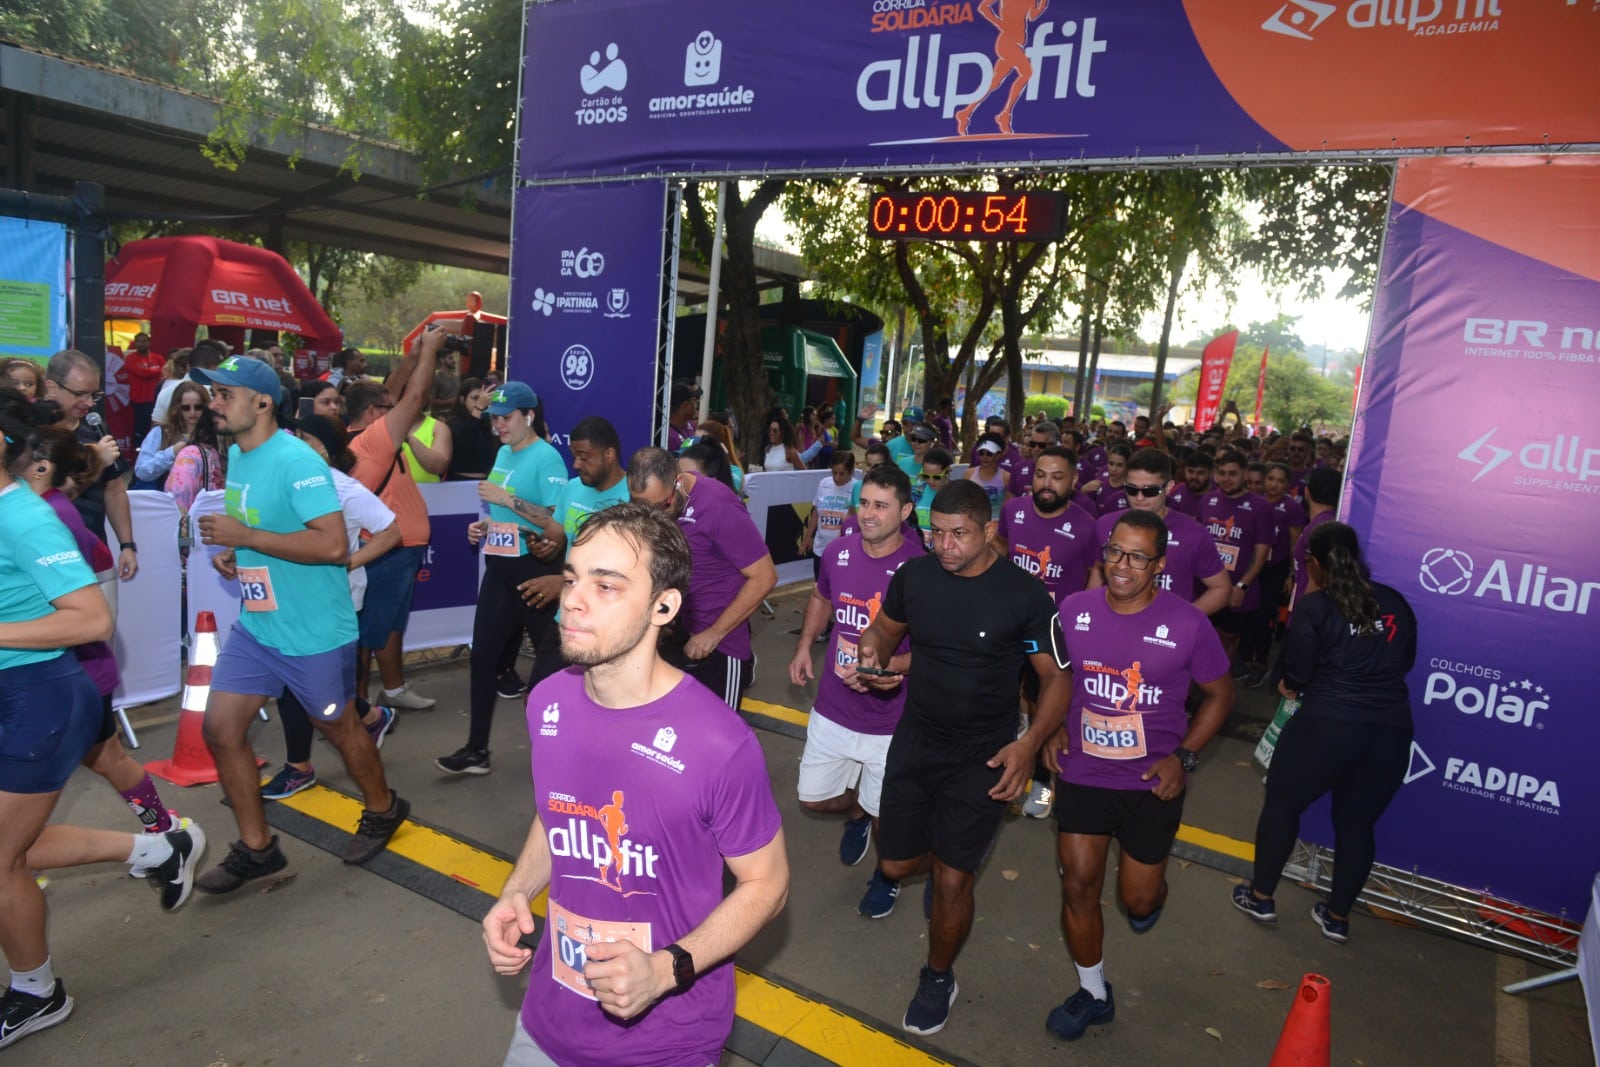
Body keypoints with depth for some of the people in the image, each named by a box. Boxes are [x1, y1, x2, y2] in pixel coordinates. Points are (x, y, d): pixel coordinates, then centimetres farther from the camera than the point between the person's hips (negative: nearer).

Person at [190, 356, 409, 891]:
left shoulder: (296, 460, -22)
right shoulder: (236, 455, 7)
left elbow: (333, 544, -30)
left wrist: (245, 537, -26)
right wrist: (231, 553, 3)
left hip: (314, 631, -8)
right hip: (255, 623, 8)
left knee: (338, 726, 10)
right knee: (220, 728, 6)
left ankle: (382, 810, 37)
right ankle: (256, 847, 23)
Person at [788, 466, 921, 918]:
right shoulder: (837, 551, -5)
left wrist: (886, 667, -29)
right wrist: (804, 646, 7)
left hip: (889, 719, -4)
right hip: (832, 709, 5)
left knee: (884, 814, 14)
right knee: (814, 796, 17)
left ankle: (888, 873, 47)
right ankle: (855, 813, 52)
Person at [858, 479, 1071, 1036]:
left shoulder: (1025, 594, -18)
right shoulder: (914, 575, -8)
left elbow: (1057, 677, -10)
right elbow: (886, 628, 11)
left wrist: (1028, 744, -24)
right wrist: (873, 656, -12)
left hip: (983, 758, -3)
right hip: (915, 740, 4)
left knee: (951, 880, 2)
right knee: (896, 864, 11)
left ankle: (938, 978, 31)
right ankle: (943, 857, 48)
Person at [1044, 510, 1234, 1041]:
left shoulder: (1187, 624, -14)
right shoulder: (1074, 610, -8)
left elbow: (1219, 693, 0)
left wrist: (1185, 756, -10)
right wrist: (1052, 728, -4)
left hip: (1152, 783, -1)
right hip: (1082, 774, 2)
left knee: (1138, 901, 11)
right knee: (1078, 887, 5)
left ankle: (1150, 892, 51)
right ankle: (1094, 994, 30)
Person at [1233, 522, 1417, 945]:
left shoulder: (1315, 606, -6)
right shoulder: (1395, 602, 8)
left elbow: (1297, 676, -6)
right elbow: (1406, 661, 17)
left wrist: (1290, 687, 15)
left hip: (1327, 726, -4)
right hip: (1391, 731, 4)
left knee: (1282, 804, 16)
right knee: (1358, 822, 18)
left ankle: (1261, 897, 27)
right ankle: (1338, 916, 31)